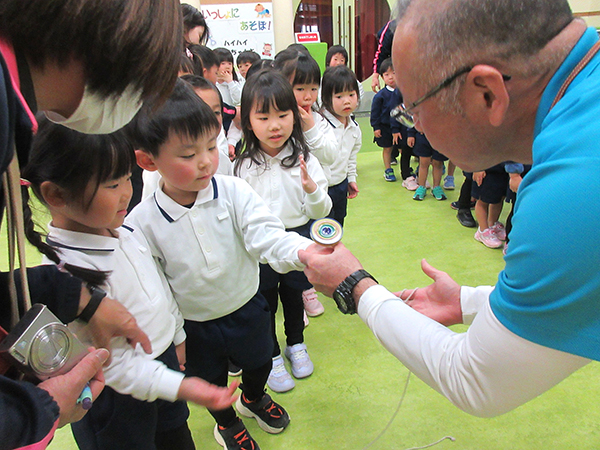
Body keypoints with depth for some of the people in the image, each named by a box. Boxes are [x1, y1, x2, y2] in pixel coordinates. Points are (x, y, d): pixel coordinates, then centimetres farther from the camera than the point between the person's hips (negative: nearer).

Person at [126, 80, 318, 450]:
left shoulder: (234, 193, -20)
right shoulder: (141, 223, -21)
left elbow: (267, 236, -29)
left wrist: (304, 251, -49)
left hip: (247, 309, 2)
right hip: (193, 327, -1)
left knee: (259, 364, 28)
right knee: (211, 385, 25)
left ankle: (253, 398, 64)